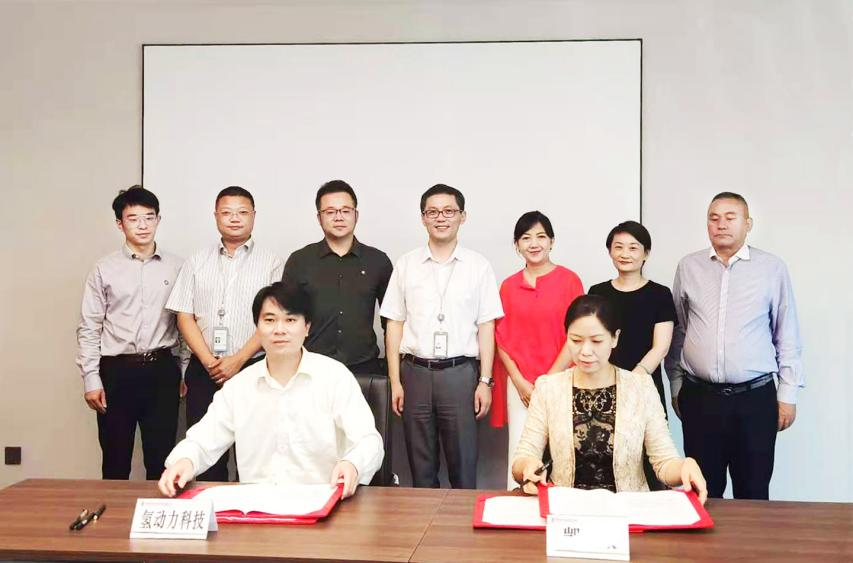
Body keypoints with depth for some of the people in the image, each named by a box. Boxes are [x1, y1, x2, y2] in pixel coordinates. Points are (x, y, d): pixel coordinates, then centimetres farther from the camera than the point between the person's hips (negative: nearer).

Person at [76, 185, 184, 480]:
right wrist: (91, 379, -4)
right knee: (115, 460, 8)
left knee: (161, 458, 7)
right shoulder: (104, 269, 1)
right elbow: (89, 328, 1)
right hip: (117, 371, -1)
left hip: (162, 370, 1)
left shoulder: (176, 267, 4)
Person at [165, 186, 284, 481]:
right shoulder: (197, 262, 11)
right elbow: (184, 316, 5)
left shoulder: (271, 263, 3)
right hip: (204, 371, 2)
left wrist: (238, 360, -13)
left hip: (253, 368, -2)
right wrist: (208, 361, -8)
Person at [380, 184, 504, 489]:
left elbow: (486, 327, 3)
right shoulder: (406, 265, 7)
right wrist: (395, 381, 2)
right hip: (415, 372, 1)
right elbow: (394, 325, 7)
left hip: (460, 372, -1)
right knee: (420, 464, 9)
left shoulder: (478, 266, 5)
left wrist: (485, 381, -3)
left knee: (463, 462, 2)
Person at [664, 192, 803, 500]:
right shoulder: (688, 267, 5)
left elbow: (787, 335, 4)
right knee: (703, 492, 9)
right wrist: (675, 387, 11)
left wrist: (788, 393, 2)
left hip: (755, 398, -1)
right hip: (699, 397, 1)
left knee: (753, 493, 7)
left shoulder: (772, 268, 0)